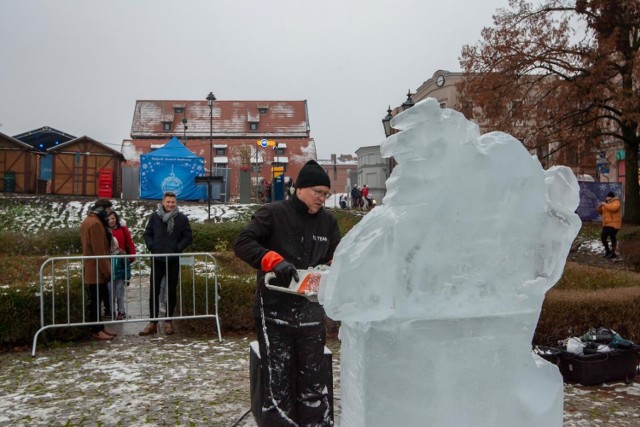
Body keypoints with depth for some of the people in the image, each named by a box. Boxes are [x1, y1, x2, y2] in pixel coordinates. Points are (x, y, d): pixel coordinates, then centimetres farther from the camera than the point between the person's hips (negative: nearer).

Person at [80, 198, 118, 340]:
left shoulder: (89, 220, 16)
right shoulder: (95, 223, -17)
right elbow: (99, 250, -21)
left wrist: (105, 268, 22)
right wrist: (106, 270, -18)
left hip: (93, 268, 10)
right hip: (96, 269, -10)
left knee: (98, 298, 13)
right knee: (96, 299, -4)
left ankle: (100, 327, 19)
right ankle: (96, 330, 1)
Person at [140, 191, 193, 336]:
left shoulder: (182, 218, -2)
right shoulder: (154, 217, 3)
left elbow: (187, 237, 0)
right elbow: (147, 234, 9)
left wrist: (177, 248, -12)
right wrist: (151, 247, -6)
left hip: (173, 260, -1)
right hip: (157, 260, 1)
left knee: (171, 291, 8)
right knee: (154, 291, 2)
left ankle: (168, 321, 18)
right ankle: (153, 323, 9)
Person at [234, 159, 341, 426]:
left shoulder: (328, 221, 9)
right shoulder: (273, 213, -6)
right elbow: (242, 243, -12)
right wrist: (274, 260, -26)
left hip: (310, 311, 4)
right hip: (275, 310, -4)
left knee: (313, 376, 11)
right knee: (278, 377, 3)